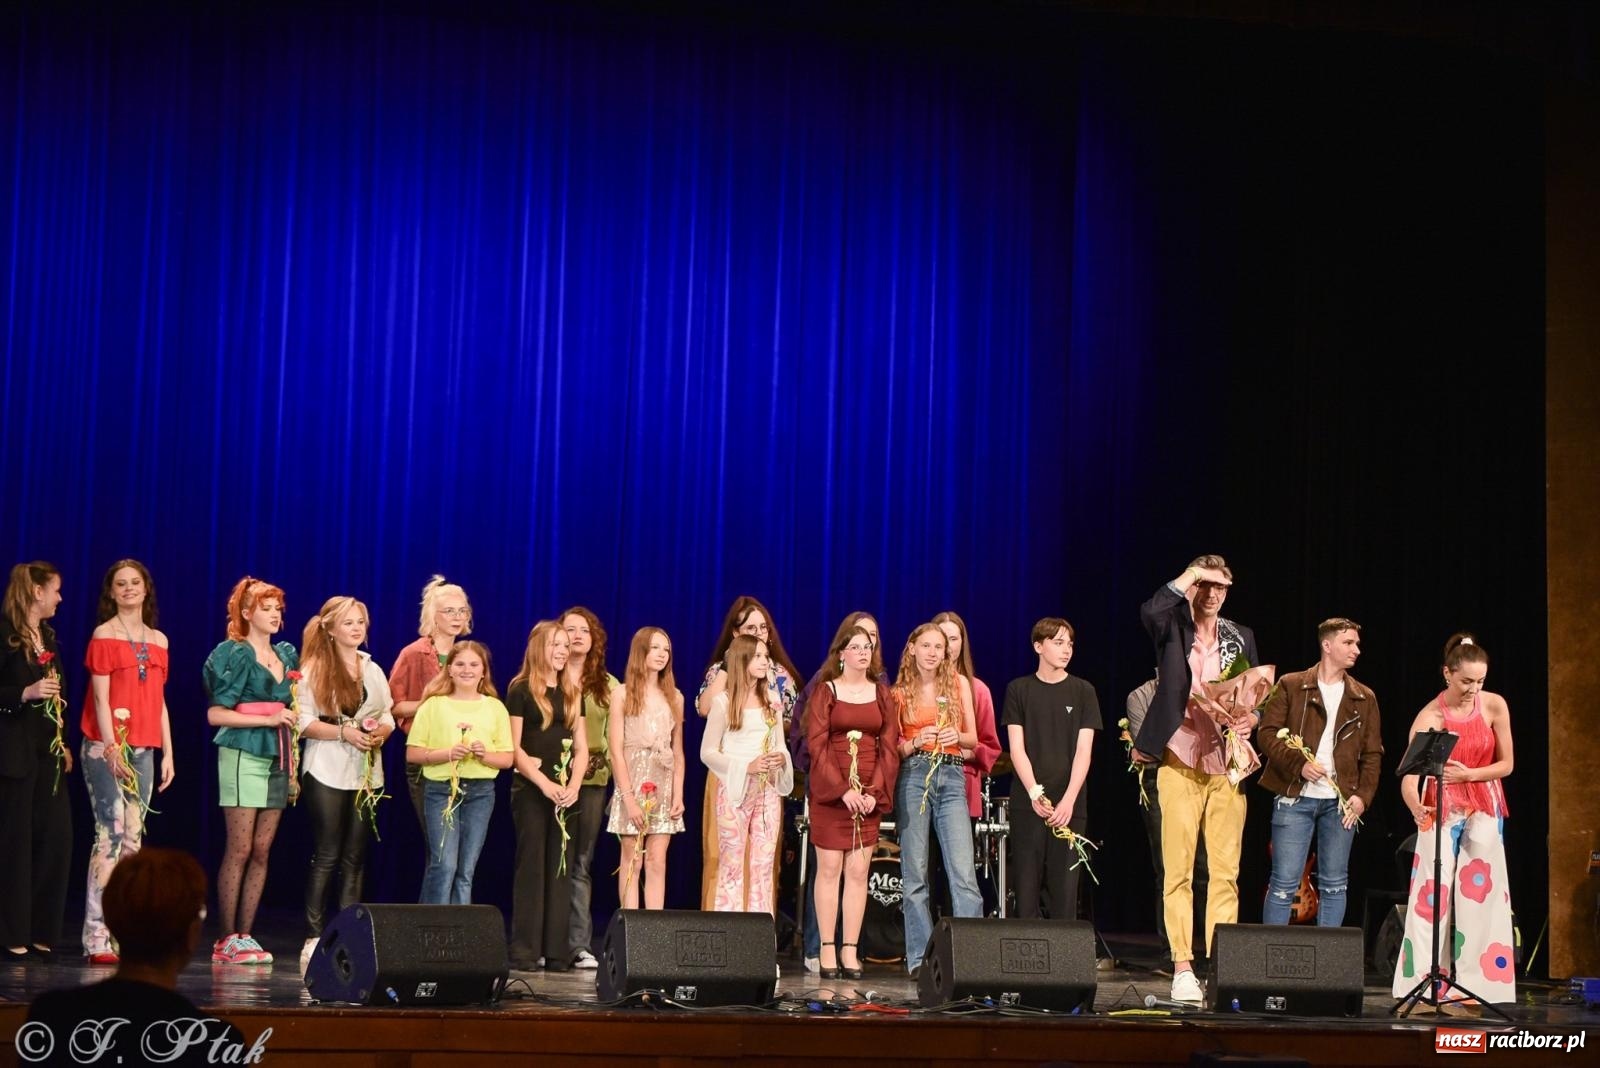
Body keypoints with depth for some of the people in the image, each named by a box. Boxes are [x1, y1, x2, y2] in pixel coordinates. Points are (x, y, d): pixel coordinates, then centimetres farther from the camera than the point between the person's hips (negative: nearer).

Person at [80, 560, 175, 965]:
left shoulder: (158, 641, 15)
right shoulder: (104, 636, 0)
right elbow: (100, 698, -7)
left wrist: (168, 753, 12)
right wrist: (111, 746, -18)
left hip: (143, 749, 6)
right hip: (105, 748, -6)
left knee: (133, 838, 3)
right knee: (111, 834, -13)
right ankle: (97, 938, -13)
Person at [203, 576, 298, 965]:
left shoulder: (286, 655, 17)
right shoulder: (235, 655, -4)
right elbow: (215, 714, -10)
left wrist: (293, 760, 17)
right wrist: (267, 719, -14)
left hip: (277, 760, 7)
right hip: (243, 755, -7)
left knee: (262, 851, 4)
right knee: (239, 850, -7)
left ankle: (244, 935, 7)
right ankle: (228, 939, -4)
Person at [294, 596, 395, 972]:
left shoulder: (373, 670, 16)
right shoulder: (314, 669, -1)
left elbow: (387, 716, 16)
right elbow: (304, 722, -8)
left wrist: (381, 731, -6)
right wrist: (344, 732, -19)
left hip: (367, 773, 5)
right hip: (327, 772, -5)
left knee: (356, 857, 3)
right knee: (326, 855, -6)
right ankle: (314, 937, -4)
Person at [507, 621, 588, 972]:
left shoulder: (574, 693, 14)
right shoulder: (521, 690, 0)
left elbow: (581, 748, 12)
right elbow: (514, 748, -6)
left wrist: (573, 786, -5)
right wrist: (545, 784, -15)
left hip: (565, 793, 5)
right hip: (531, 789, -5)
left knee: (561, 868, 3)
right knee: (531, 867, -6)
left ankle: (557, 950, 4)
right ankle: (524, 951, -5)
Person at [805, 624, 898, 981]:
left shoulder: (882, 695, 12)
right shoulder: (825, 691, 3)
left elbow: (890, 748, 6)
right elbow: (817, 744, -5)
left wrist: (875, 791, -7)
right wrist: (843, 790, -15)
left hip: (870, 794, 3)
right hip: (829, 791, -3)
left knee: (858, 871, 0)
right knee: (829, 868, -4)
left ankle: (850, 950, 2)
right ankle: (826, 949, -2)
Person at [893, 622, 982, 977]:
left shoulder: (959, 683, 12)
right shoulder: (900, 692, 9)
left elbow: (973, 739, 12)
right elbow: (894, 747, 8)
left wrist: (957, 736, -9)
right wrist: (918, 741, -12)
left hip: (952, 778, 0)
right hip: (913, 776, 0)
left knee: (963, 871, -10)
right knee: (914, 872, -1)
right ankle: (920, 958, 4)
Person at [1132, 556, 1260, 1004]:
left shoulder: (1241, 637, 16)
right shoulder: (1173, 629, 6)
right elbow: (1150, 610, -17)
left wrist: (1251, 718, -4)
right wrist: (1188, 577, -10)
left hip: (1227, 765, 3)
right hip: (1181, 761, -3)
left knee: (1226, 871, 0)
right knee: (1178, 870, -4)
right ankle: (1182, 968, -2)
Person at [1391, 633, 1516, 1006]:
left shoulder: (1495, 706, -8)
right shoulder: (1429, 716, -15)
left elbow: (1506, 764, 0)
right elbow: (1409, 775, -24)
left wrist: (1469, 774, -16)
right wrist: (1415, 806, -44)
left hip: (1484, 809, 2)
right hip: (1441, 808, -2)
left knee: (1480, 891, 0)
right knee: (1432, 892, -7)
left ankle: (1479, 985, 6)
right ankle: (1420, 984, -4)